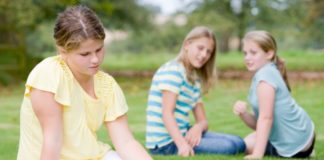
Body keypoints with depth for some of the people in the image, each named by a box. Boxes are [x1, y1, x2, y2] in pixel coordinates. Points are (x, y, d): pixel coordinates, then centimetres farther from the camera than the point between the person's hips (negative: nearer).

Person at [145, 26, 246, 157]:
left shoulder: (195, 80, 16)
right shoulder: (172, 70, -12)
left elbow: (202, 121, 12)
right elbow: (167, 113, -21)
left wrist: (198, 127, -14)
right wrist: (182, 144, -34)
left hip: (183, 133, 9)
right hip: (166, 142, -9)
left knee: (238, 143, 7)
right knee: (229, 147, -20)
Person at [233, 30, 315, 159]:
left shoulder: (264, 75, -21)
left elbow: (266, 118, -27)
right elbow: (259, 123, 7)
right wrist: (243, 113, -13)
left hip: (294, 145, -10)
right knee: (245, 145, 25)